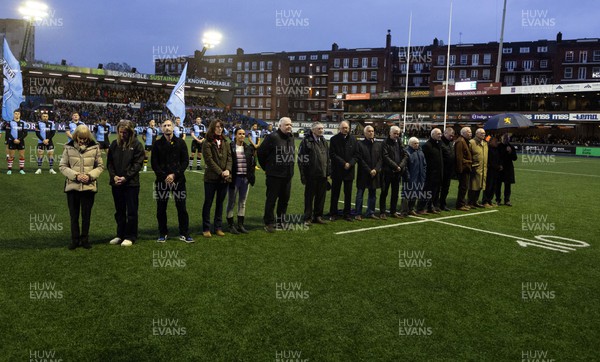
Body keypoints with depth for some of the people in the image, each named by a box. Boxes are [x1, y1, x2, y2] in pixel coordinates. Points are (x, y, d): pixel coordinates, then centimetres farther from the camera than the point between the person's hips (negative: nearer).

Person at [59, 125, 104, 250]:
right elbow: (63, 166, 1)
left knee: (86, 215, 9)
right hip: (72, 186, 0)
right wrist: (76, 175, -13)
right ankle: (75, 240, 20)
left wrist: (90, 175, -13)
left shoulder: (95, 147, -1)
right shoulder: (68, 147, -1)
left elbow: (100, 166, 4)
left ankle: (85, 239, 22)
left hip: (89, 186, 0)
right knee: (74, 215, 8)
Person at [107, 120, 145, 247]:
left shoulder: (137, 145, -5)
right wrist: (114, 176, -7)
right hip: (116, 183, 5)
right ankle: (120, 235, 25)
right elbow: (109, 162, 8)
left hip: (131, 183, -4)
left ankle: (130, 237, 12)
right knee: (119, 211, 14)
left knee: (131, 211, 3)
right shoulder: (114, 144, 7)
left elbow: (138, 164, -9)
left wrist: (126, 177, -15)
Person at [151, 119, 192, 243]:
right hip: (162, 181, 1)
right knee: (161, 208, 6)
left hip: (178, 180, 0)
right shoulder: (157, 144, 5)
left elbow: (185, 161, 1)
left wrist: (174, 175, -10)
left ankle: (184, 234, 11)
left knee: (181, 208, 1)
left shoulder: (180, 142, 4)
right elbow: (154, 163, 2)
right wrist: (164, 177, -10)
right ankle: (163, 233, 19)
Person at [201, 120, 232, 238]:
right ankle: (206, 229, 10)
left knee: (220, 203, 11)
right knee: (208, 203, 3)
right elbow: (209, 160, -12)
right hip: (211, 178, -5)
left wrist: (228, 170, -11)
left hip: (224, 178, 5)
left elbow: (229, 157, 6)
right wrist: (220, 172, -17)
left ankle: (218, 227, 20)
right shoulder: (207, 143, -5)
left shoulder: (225, 142, 11)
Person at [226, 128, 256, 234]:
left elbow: (253, 162, 12)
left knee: (242, 202, 11)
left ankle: (240, 224, 20)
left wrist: (251, 175, 3)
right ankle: (231, 225, 14)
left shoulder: (249, 148, 8)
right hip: (235, 178, -5)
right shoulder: (230, 147, -7)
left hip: (245, 178, 5)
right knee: (231, 202, 5)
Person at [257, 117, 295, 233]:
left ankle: (281, 220, 28)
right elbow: (260, 152, -8)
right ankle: (269, 223, 10)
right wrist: (267, 167, 1)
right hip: (274, 175, -7)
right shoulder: (272, 137, -12)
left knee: (285, 199, 14)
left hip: (287, 175, 7)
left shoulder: (291, 137, 10)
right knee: (271, 199, 0)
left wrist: (289, 166, 15)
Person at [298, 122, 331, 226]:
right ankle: (307, 218, 10)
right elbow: (301, 159, -9)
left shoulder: (324, 141, 13)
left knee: (321, 196, 11)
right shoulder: (306, 141, -7)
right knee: (309, 197, 2)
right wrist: (303, 175, -12)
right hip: (311, 175, -6)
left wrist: (328, 172, 11)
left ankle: (318, 216, 22)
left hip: (323, 174, 6)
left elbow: (328, 158, 19)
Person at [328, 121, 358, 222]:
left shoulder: (353, 139, 5)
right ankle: (333, 214, 13)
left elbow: (356, 154, 4)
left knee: (348, 194, 8)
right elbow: (332, 154, -8)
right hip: (337, 171, -2)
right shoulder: (334, 139, -3)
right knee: (335, 193, 4)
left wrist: (350, 164, -12)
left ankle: (347, 213, 17)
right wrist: (343, 163, -13)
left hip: (349, 170, 2)